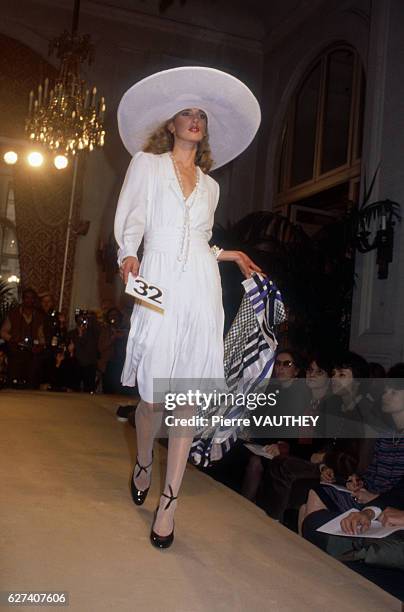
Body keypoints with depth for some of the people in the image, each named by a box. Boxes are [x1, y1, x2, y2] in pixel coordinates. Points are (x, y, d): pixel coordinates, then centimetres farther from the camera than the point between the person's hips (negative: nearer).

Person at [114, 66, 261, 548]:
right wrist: (128, 257, -14)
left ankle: (169, 500, 9)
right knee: (153, 395, -4)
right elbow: (130, 225, 4)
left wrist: (232, 255, 18)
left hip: (202, 289, 3)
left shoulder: (209, 185, 22)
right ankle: (143, 463, 28)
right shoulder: (146, 164, 11)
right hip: (158, 286, -3)